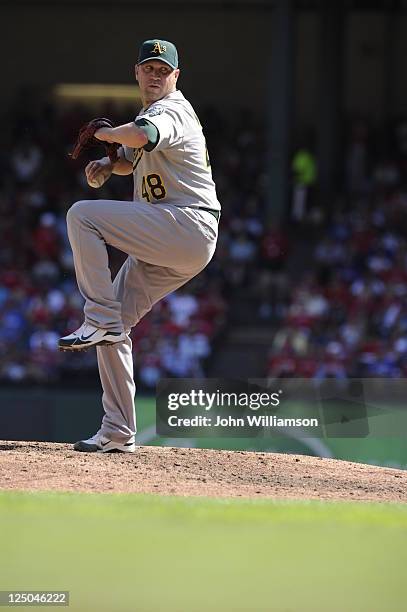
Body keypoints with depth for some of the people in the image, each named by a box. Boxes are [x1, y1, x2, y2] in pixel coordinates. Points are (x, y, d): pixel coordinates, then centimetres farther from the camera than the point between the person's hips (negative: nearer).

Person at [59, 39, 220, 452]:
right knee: (114, 327, 7)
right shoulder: (151, 113, 22)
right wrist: (108, 165, 13)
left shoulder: (170, 111, -10)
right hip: (168, 248, 10)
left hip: (188, 225, -10)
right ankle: (118, 434, 8)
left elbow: (140, 136, -34)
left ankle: (101, 321, -20)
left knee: (83, 215, -20)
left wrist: (106, 133, -14)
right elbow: (131, 160, 37)